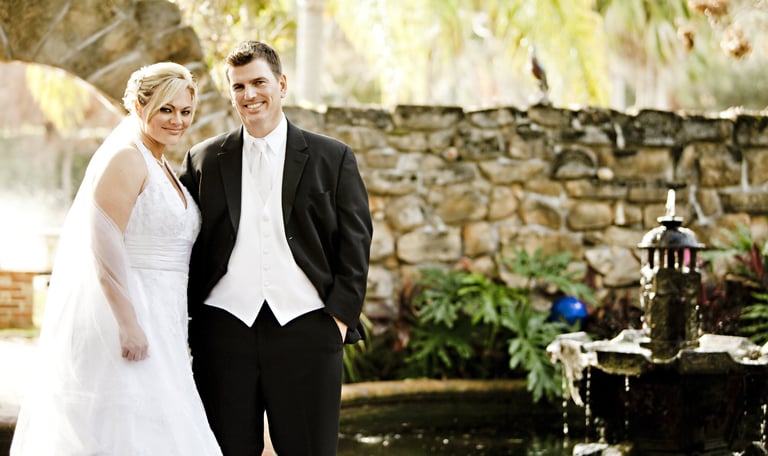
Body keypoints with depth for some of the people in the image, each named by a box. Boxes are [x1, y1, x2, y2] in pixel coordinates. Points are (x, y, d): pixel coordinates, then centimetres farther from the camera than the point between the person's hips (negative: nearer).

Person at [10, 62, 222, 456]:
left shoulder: (161, 167, 17)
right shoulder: (125, 158, -12)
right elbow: (104, 244, -21)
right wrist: (128, 324, -24)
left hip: (152, 319, 9)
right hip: (122, 319, -9)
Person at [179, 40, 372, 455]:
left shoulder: (333, 158, 8)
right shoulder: (203, 160, 11)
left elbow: (355, 243, 5)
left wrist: (341, 316, -4)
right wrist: (189, 323, 3)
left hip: (306, 329, -1)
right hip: (225, 328, 1)